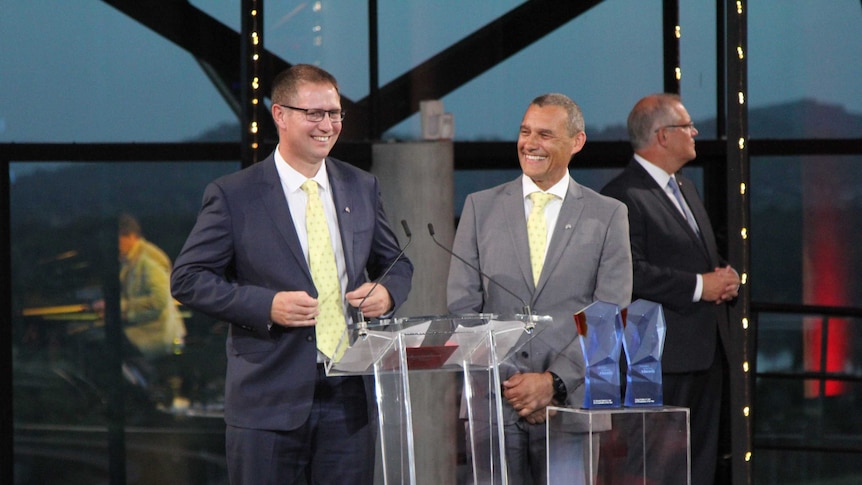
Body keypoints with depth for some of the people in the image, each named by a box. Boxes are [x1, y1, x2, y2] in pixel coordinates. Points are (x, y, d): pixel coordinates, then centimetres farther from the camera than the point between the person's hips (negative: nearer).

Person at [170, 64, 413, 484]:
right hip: (269, 399, -4)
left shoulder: (362, 188, 12)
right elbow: (188, 279, -4)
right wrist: (266, 306, -16)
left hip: (350, 393, 4)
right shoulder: (233, 195, -2)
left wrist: (387, 292, -3)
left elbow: (396, 262, 21)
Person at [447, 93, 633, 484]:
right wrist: (501, 382, -5)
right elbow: (462, 307, 6)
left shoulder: (607, 215, 7)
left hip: (572, 402, -1)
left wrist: (554, 382, -11)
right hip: (493, 404, 1)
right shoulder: (481, 207, 10)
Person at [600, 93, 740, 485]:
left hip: (706, 348, 10)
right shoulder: (625, 195, -12)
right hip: (664, 353, -10)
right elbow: (630, 273, -21)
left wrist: (725, 277, 7)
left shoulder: (685, 187, 20)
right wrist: (699, 286, -18)